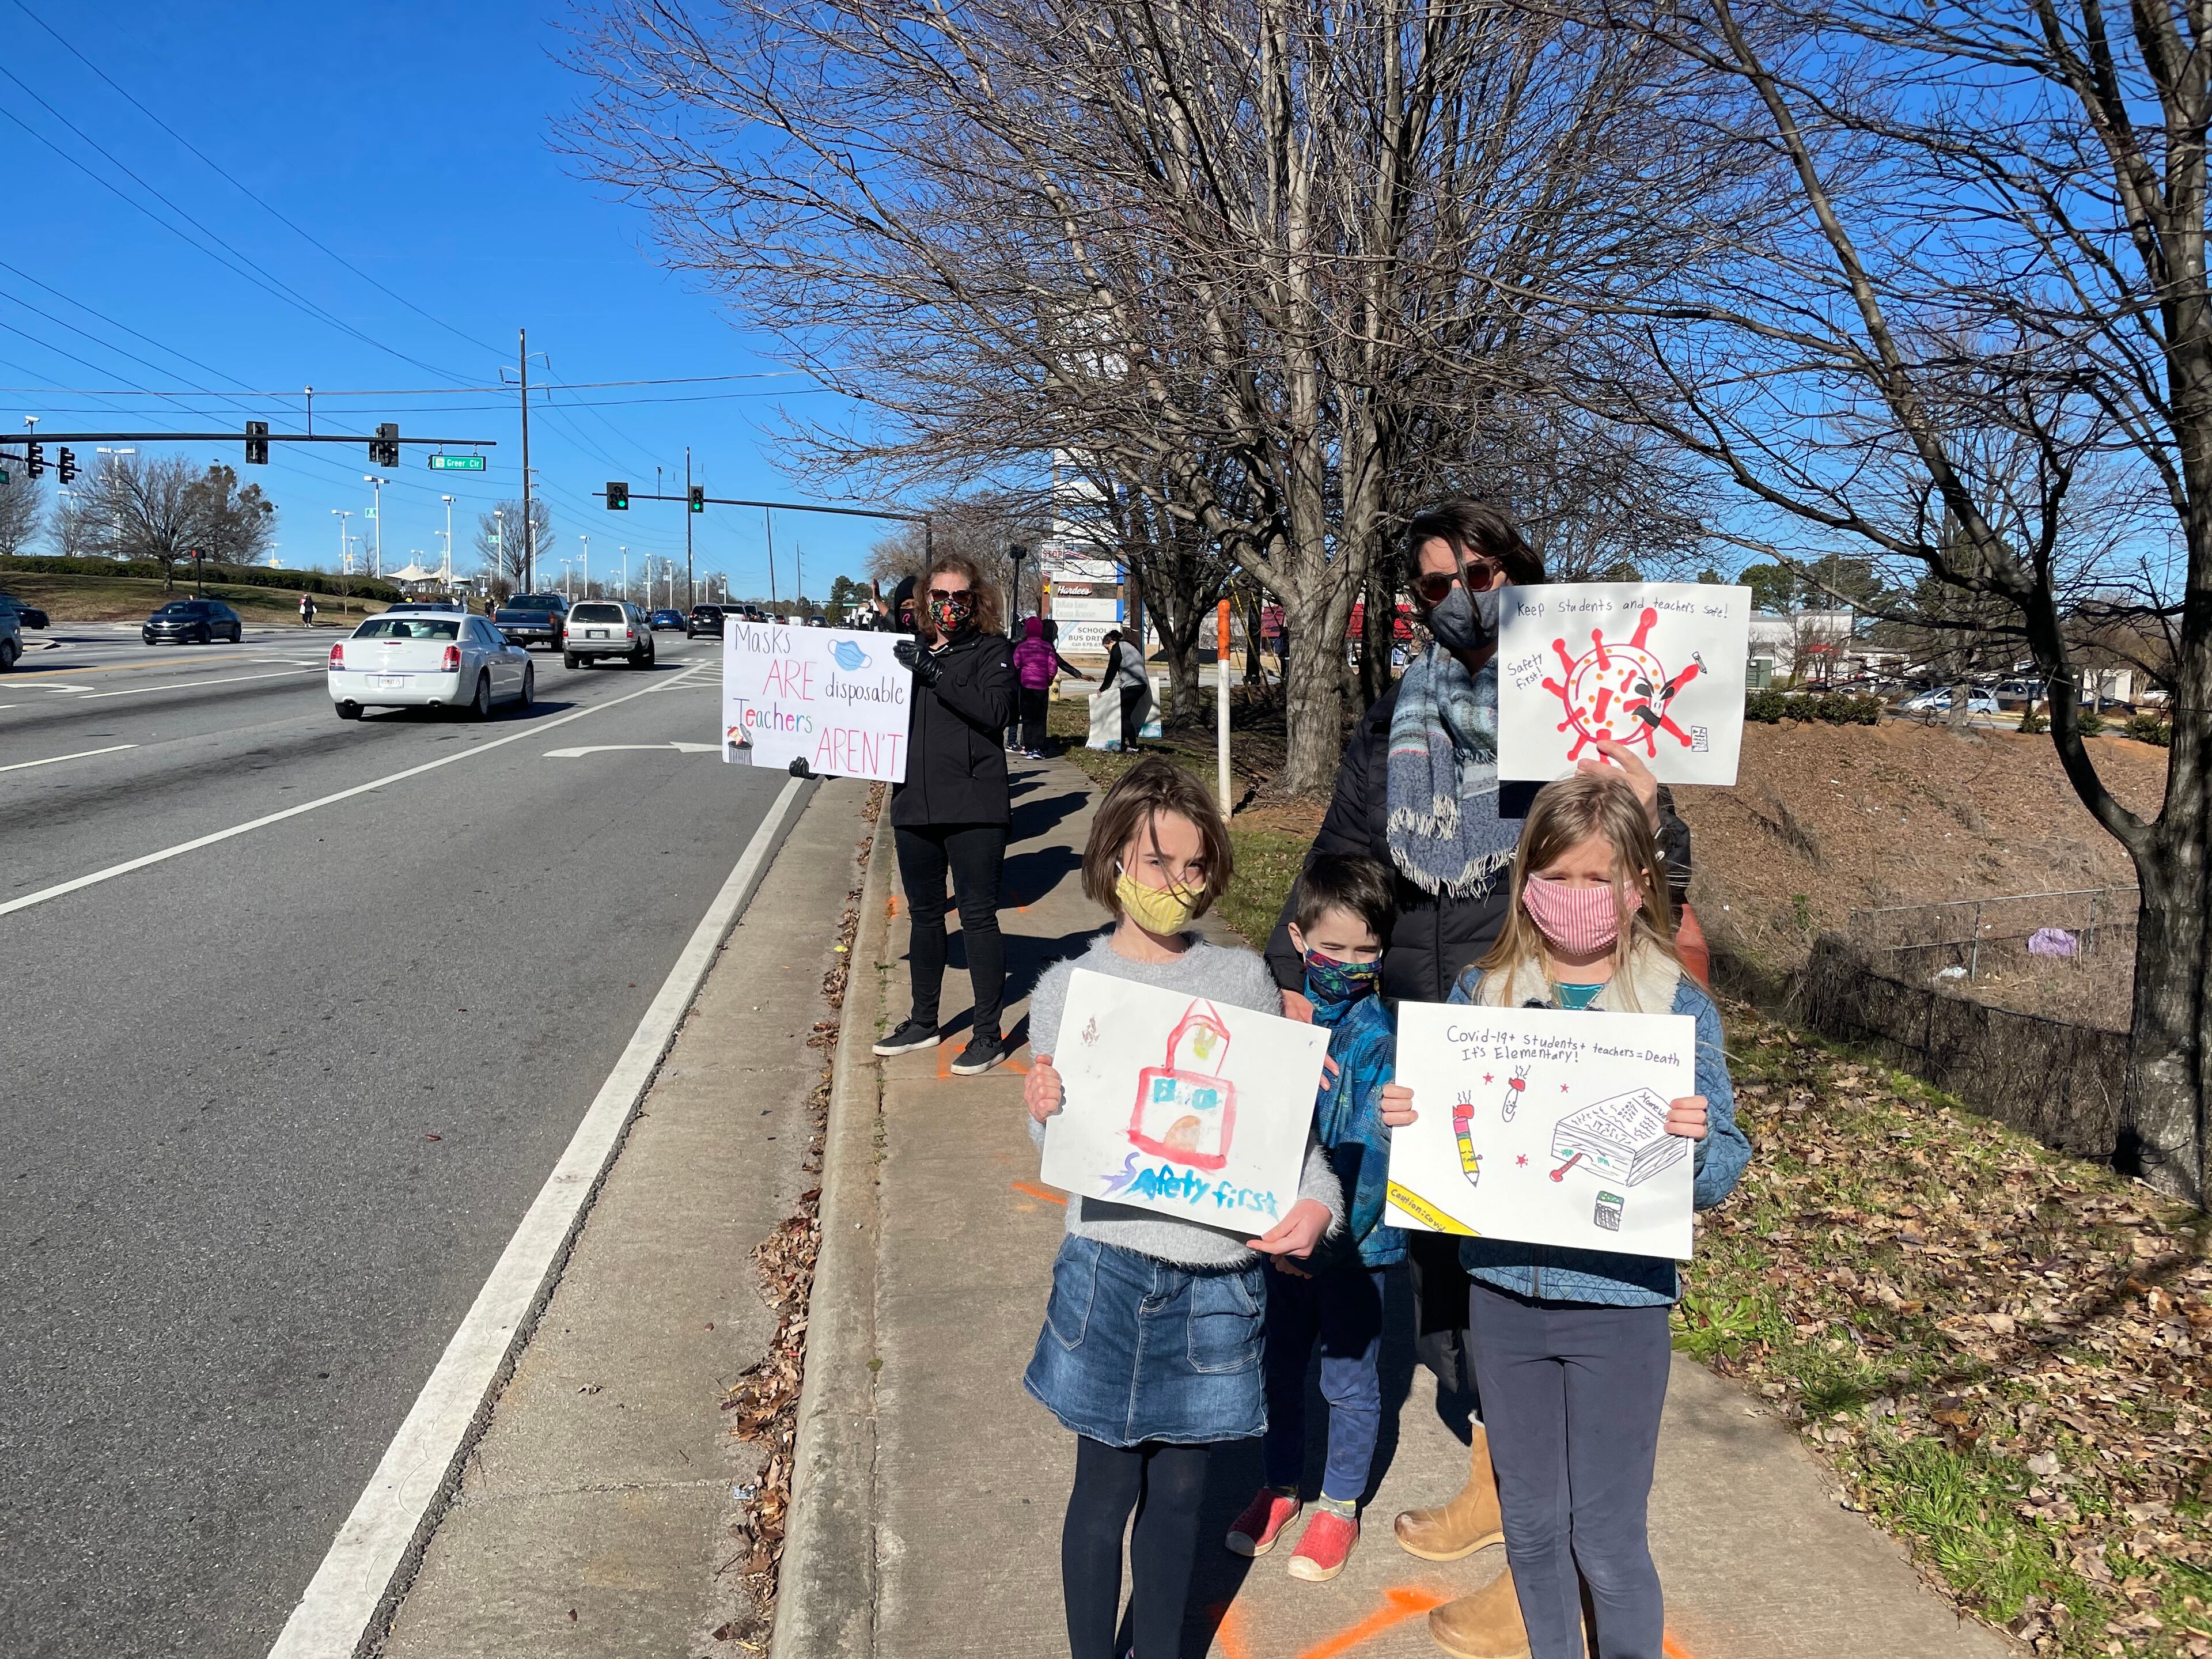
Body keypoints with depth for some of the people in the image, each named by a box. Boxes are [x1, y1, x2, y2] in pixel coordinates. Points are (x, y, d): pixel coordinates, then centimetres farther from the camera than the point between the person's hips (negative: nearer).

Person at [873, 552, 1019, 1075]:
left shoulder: (992, 650, -2)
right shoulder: (910, 650, 13)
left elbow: (994, 711, -18)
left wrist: (934, 672, -20)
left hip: (973, 807, -6)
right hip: (915, 804, 6)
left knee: (978, 917, -3)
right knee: (924, 915, 16)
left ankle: (988, 1035, 7)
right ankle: (923, 1022, 30)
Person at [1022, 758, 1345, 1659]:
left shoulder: (1244, 978, 2)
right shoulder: (1067, 989, -4)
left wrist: (1317, 1200, -14)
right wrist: (1042, 1110, -23)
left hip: (1220, 1275, 2)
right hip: (1112, 1269, -2)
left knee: (1180, 1485, 16)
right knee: (1107, 1486, 11)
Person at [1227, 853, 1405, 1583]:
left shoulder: (1383, 1036, -16)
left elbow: (1374, 1149, -23)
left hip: (1355, 1238, -4)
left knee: (1348, 1379, 13)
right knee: (1277, 1365, 20)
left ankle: (1339, 1507, 34)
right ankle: (1279, 1487, 41)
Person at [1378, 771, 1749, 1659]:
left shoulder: (1679, 1009, -7)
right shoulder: (1483, 993, -1)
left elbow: (1718, 1178, -5)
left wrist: (1697, 1141, -27)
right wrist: (1403, 1119, -15)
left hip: (1619, 1300, -3)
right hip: (1502, 1291, 3)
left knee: (1607, 1537, 7)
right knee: (1530, 1520, 19)